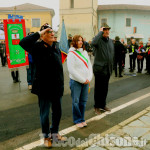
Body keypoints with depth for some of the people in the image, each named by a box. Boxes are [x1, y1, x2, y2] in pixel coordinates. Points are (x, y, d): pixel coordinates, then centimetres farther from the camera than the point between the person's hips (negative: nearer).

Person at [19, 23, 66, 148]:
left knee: (57, 112, 18)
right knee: (45, 113, 9)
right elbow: (23, 42, -32)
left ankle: (55, 133, 40)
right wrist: (39, 33, -26)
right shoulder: (38, 47, -12)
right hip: (44, 88, -6)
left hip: (57, 88, 7)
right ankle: (46, 136, 32)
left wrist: (61, 85, 15)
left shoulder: (56, 50, 9)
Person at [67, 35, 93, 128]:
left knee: (83, 101, 11)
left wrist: (89, 78, -2)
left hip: (86, 81, 5)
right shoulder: (72, 53, -8)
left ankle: (82, 119, 26)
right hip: (76, 81, -5)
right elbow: (71, 69, -14)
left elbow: (89, 65, 12)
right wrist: (82, 80, -12)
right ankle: (78, 120, 18)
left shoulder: (85, 52, 10)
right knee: (76, 101, 2)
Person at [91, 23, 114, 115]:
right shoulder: (99, 40, -9)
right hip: (99, 69, -6)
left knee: (105, 89, 16)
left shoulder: (111, 41, 12)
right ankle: (97, 106, 19)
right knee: (98, 89, 4)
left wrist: (111, 66, 16)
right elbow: (93, 43, -35)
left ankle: (103, 105, 31)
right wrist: (100, 32, -23)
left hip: (108, 69, 6)